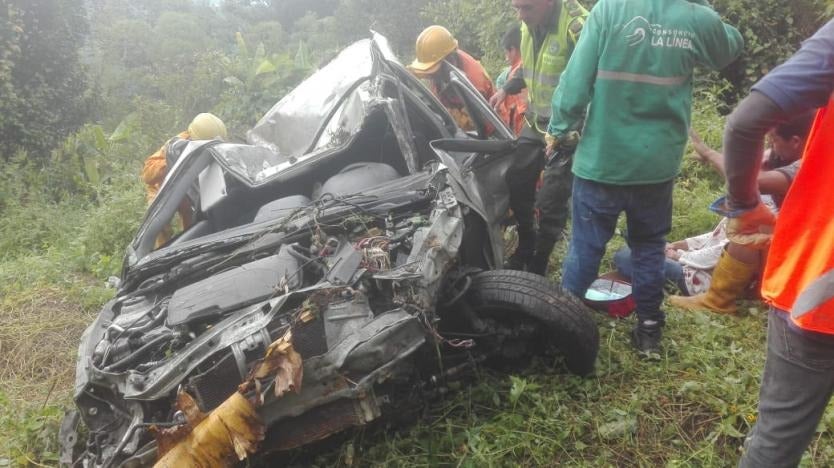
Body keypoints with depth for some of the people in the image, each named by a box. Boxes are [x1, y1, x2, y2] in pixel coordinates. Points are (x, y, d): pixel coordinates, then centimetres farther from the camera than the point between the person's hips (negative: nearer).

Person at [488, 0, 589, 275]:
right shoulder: (529, 25, 3)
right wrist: (506, 89, 15)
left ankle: (538, 266, 18)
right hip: (534, 122, 8)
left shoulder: (578, 26, -23)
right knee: (517, 184, 15)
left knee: (551, 201, -1)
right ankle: (525, 246, 37)